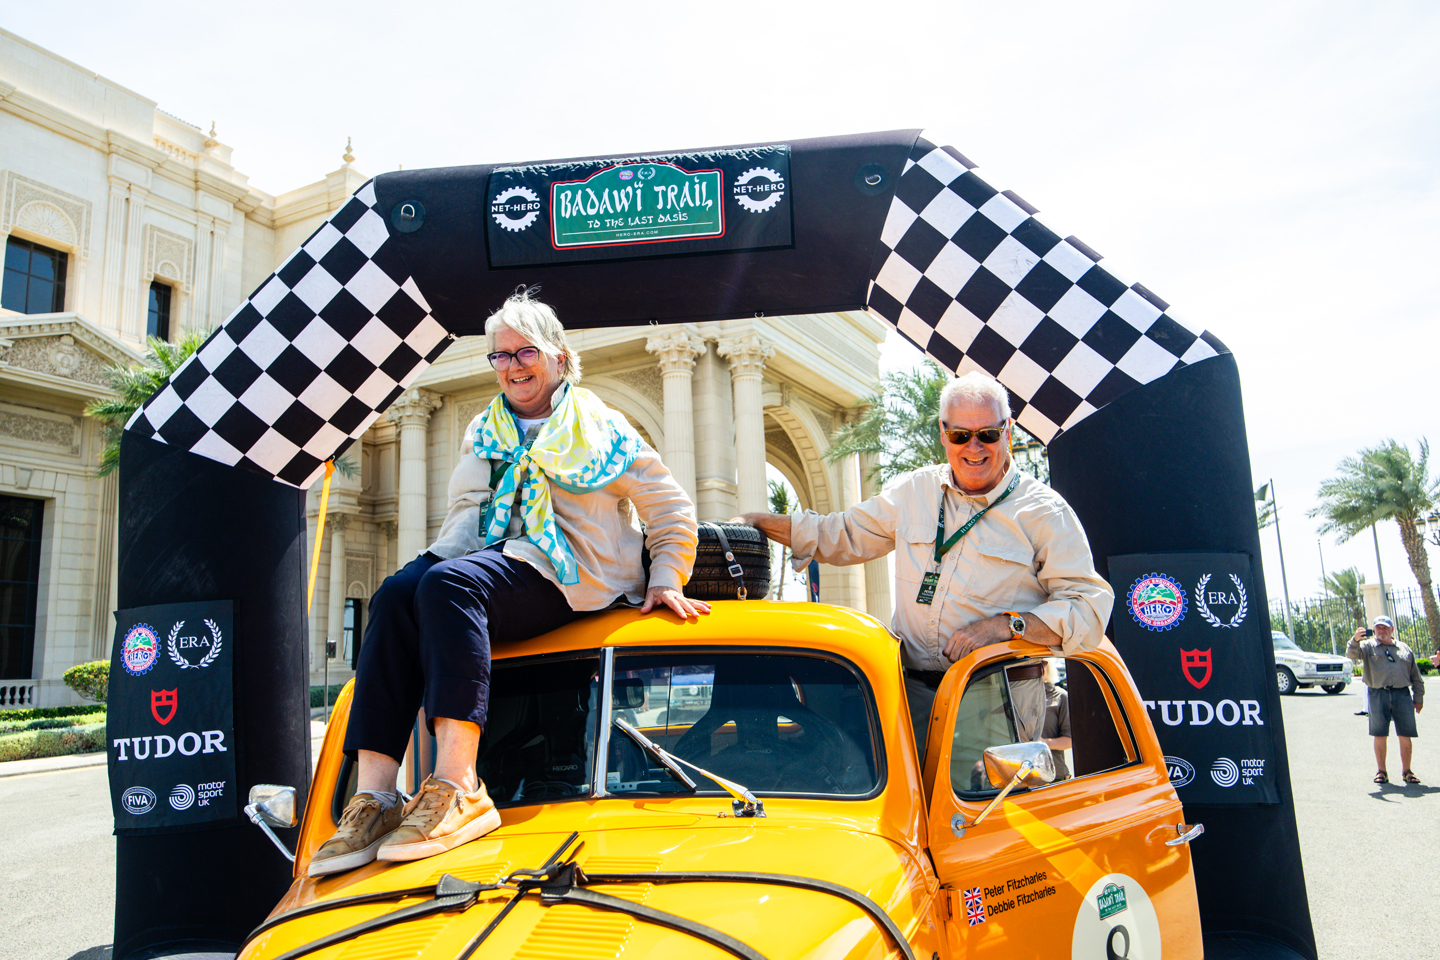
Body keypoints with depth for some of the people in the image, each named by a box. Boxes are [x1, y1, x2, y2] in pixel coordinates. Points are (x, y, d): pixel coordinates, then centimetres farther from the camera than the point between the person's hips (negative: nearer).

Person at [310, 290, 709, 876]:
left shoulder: (600, 427, 11)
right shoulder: (486, 433, 26)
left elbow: (671, 507, 11)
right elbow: (467, 508, 17)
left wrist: (666, 580, 1)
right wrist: (442, 556, -3)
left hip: (565, 571, -5)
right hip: (495, 558, 5)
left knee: (450, 583, -34)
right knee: (396, 595, -26)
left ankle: (458, 789, -39)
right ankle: (374, 797, -30)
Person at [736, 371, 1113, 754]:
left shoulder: (1044, 511, 0)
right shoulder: (913, 491, 12)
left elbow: (1089, 607, -4)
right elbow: (843, 535, 22)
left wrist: (1006, 625, -17)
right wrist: (761, 522, 14)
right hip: (914, 693, 3)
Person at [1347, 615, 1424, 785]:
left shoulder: (1404, 648, 18)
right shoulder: (1368, 646, 10)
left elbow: (1415, 676, 19)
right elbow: (1352, 654, -11)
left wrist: (1418, 697, 12)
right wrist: (1355, 640, -30)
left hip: (1402, 694, 2)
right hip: (1378, 694, -2)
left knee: (1405, 736, 2)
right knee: (1380, 735, 1)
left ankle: (1406, 771, 15)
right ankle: (1381, 771, 10)